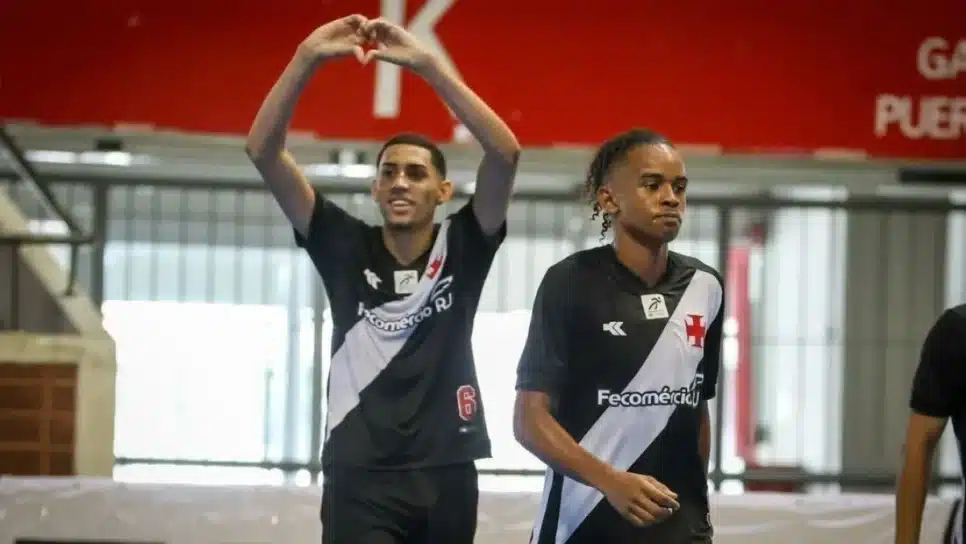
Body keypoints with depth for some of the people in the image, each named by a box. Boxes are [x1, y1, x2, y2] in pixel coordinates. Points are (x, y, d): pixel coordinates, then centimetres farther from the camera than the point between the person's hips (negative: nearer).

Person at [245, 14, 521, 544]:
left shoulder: (462, 248, 2)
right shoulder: (345, 246, 3)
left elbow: (505, 153, -14)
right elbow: (263, 151, -5)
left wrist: (427, 65, -20)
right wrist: (307, 58, -18)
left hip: (445, 478, 2)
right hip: (360, 479, -2)